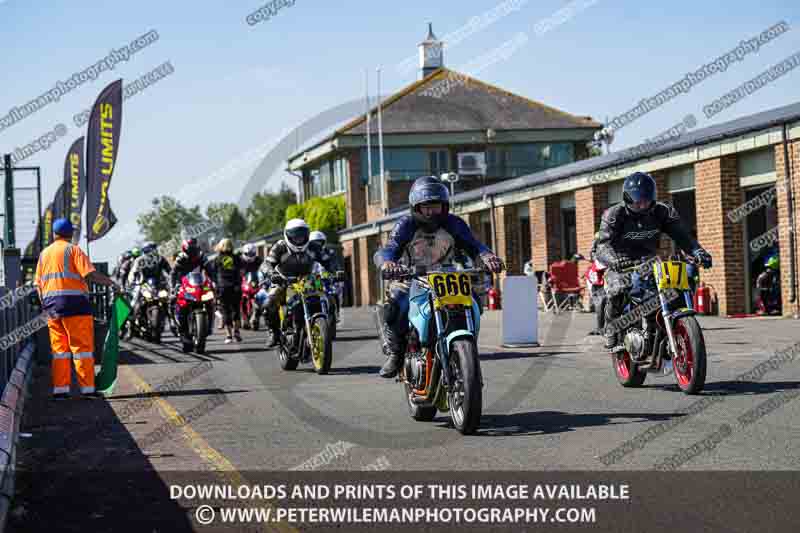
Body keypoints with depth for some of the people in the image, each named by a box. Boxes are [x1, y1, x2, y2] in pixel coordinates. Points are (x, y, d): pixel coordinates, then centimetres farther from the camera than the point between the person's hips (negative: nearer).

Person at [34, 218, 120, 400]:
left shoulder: (44, 254, 16)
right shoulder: (73, 250, -3)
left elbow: (38, 284, 16)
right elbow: (90, 274, -15)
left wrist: (45, 306, 22)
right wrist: (111, 283, -7)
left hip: (51, 305, 6)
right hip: (74, 303, -6)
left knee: (59, 348, 9)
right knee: (83, 347, -3)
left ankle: (59, 389, 6)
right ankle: (87, 388, -5)